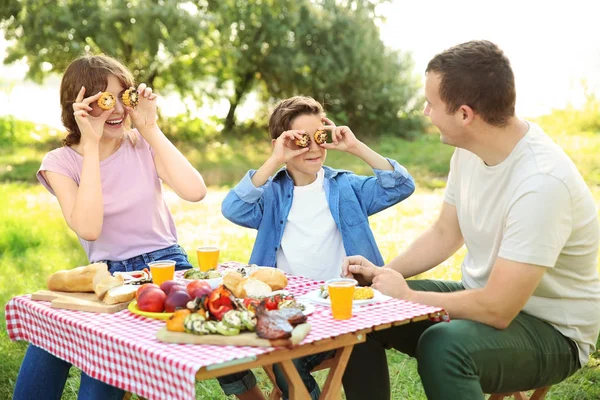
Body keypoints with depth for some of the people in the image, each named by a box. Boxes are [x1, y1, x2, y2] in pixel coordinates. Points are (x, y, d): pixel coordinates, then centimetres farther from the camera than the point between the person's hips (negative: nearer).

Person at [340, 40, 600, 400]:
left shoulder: (542, 182, -31)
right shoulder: (469, 150, -4)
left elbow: (497, 310, -31)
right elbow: (445, 234, 11)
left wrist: (407, 295, -18)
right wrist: (384, 273, -4)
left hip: (551, 331, -8)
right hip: (488, 297, 8)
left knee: (442, 346, -37)